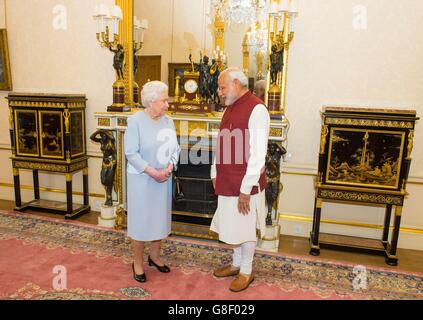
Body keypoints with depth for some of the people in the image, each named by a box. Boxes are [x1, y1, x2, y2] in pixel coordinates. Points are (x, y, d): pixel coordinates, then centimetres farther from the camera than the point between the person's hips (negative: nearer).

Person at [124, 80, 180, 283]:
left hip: (164, 179, 6)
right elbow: (131, 153, -17)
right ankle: (137, 263, 23)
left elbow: (175, 148, 4)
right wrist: (152, 172, -20)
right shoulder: (135, 120, -12)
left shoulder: (168, 121, 4)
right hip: (141, 179, -5)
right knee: (140, 220, 5)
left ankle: (154, 256, 35)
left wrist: (169, 167, -13)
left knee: (160, 217, 15)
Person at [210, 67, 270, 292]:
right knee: (234, 226, 20)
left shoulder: (256, 109, -17)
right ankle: (236, 264, 39)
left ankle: (246, 271, 28)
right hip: (227, 182, 8)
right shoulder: (230, 108, 10)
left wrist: (246, 189, -21)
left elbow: (258, 154, -21)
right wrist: (215, 174, 14)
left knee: (246, 228, 9)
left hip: (245, 185, -8)